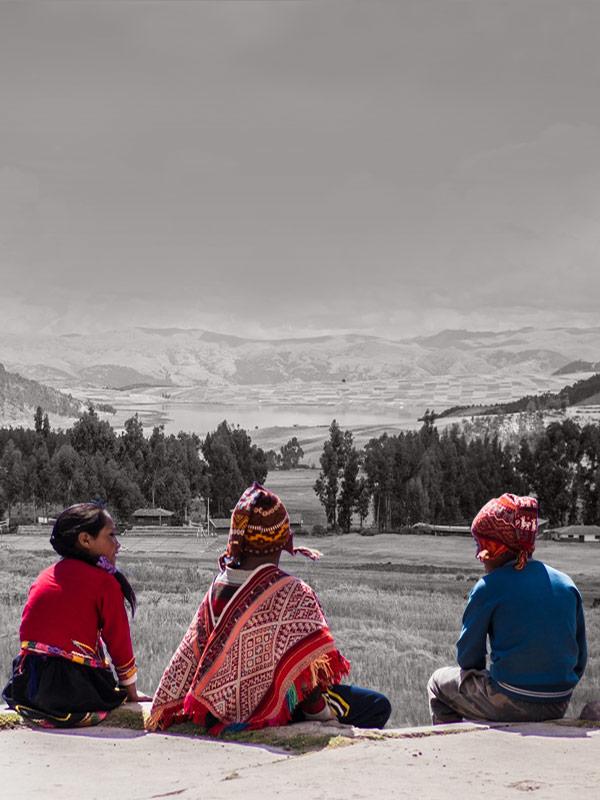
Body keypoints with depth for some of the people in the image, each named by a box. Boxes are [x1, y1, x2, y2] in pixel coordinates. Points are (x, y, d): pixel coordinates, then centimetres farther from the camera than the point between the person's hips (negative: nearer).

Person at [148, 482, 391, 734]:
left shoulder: (217, 589, -3)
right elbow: (320, 659, -17)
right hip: (275, 708, -7)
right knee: (377, 706, 4)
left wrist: (160, 710, 15)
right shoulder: (294, 594, -21)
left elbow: (186, 656, 5)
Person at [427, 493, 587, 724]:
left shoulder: (488, 588, -10)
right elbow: (580, 658, 9)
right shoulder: (567, 584, 4)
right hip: (558, 708, 5)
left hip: (509, 704, -5)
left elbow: (468, 656, -3)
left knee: (439, 682, 21)